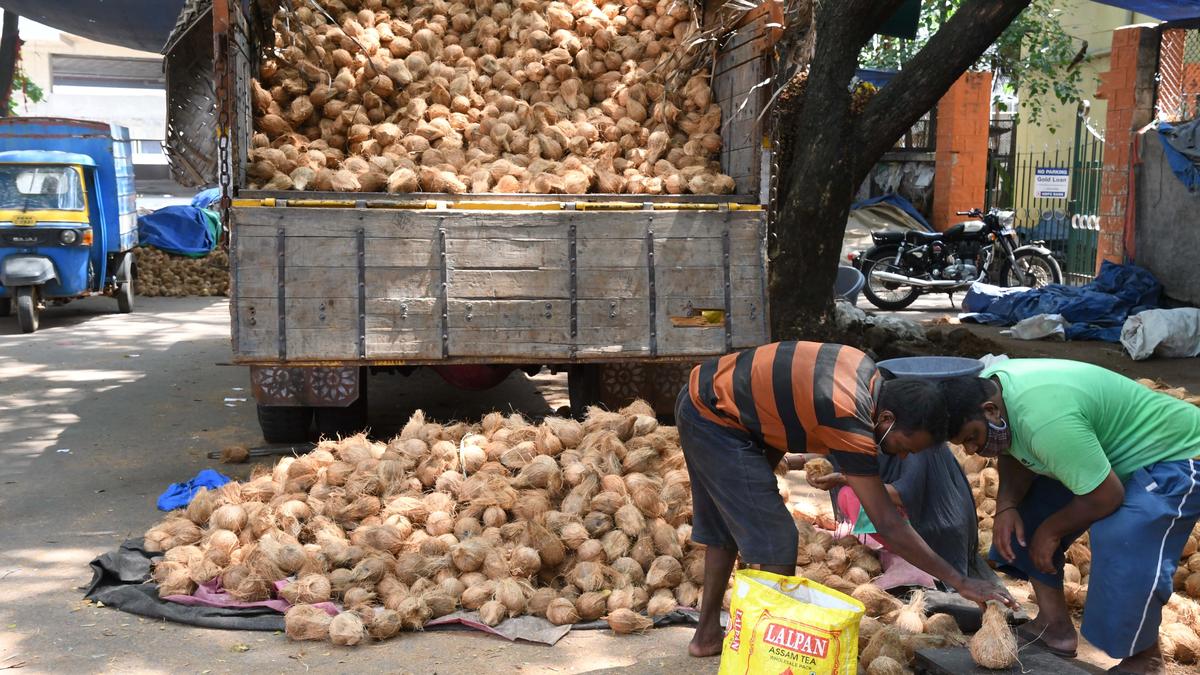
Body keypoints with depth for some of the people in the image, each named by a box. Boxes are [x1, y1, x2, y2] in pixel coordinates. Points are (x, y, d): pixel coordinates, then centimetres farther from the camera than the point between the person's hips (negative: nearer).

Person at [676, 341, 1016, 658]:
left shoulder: (864, 369, -3)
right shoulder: (849, 421, -28)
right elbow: (888, 525, -25)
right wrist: (961, 583, -21)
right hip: (715, 420, -10)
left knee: (725, 529, 21)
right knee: (776, 542, -6)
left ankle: (707, 635, 32)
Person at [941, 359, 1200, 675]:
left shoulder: (1044, 419, -39)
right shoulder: (986, 387, -10)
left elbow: (1105, 497, -33)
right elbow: (1016, 454, 4)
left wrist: (1051, 531, -16)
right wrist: (1006, 506, -13)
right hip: (1113, 447, 10)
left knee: (1124, 544, -27)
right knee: (1031, 510, 7)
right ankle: (1055, 625, 15)